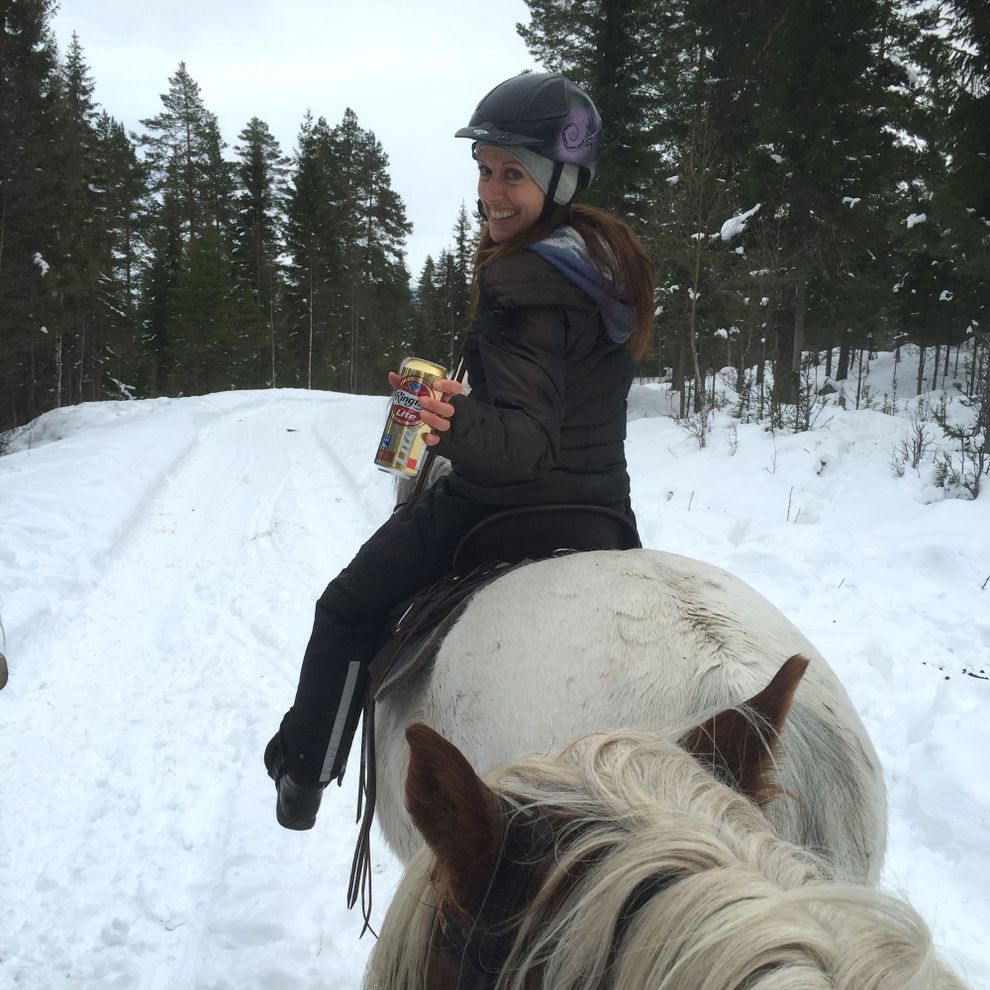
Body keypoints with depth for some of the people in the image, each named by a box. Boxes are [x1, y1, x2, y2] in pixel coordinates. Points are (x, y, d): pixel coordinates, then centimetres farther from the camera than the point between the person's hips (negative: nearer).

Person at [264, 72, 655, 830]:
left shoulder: (524, 284, -24)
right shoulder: (611, 260, 5)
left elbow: (525, 439, -31)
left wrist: (456, 426, -50)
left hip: (506, 508, -8)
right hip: (602, 505, 9)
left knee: (350, 609, 11)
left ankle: (304, 774, 23)